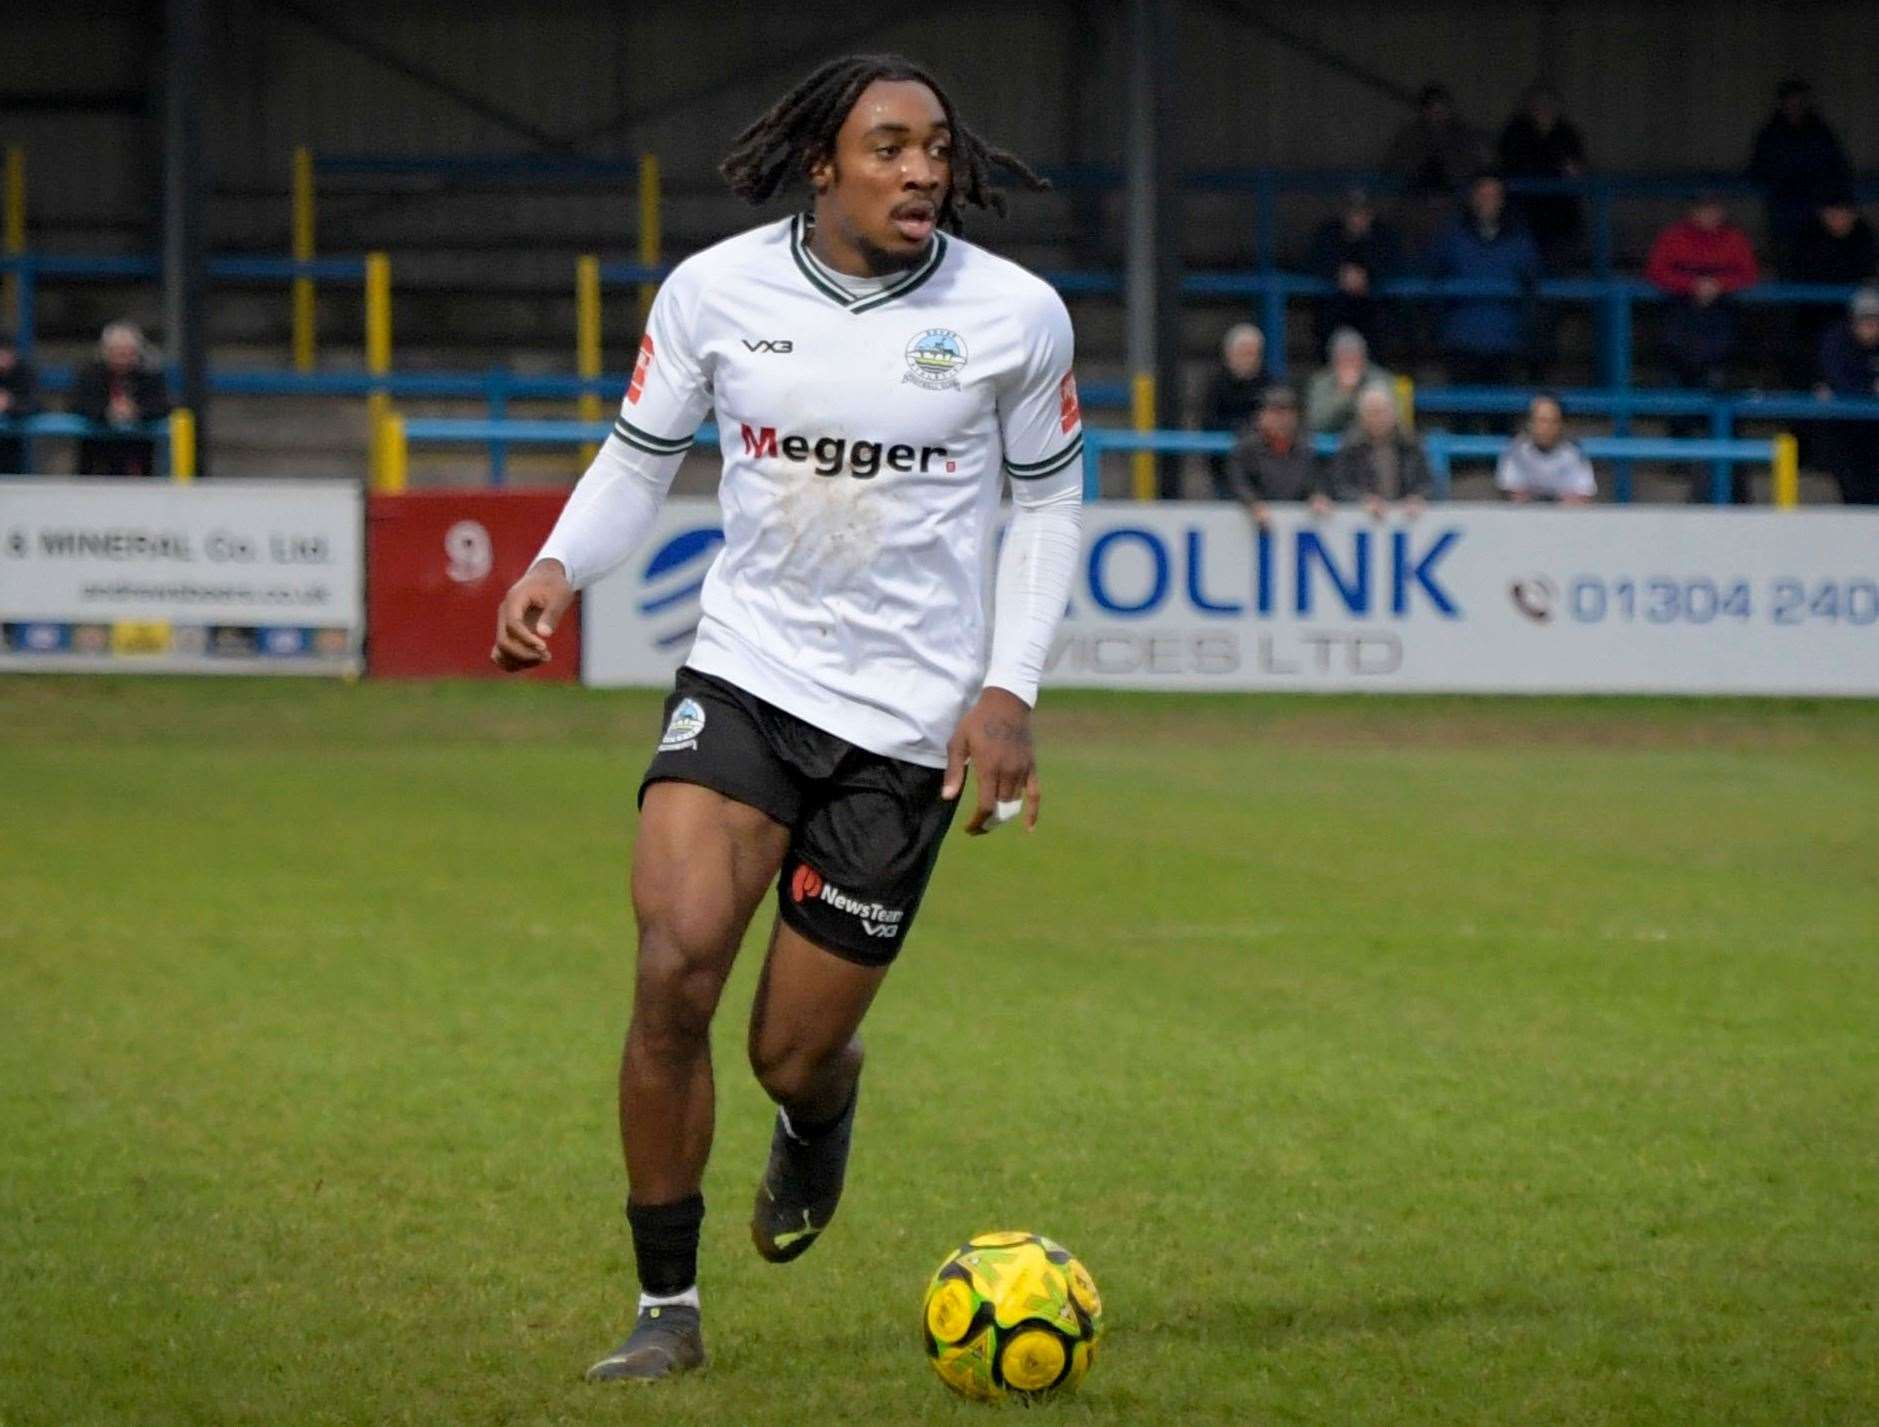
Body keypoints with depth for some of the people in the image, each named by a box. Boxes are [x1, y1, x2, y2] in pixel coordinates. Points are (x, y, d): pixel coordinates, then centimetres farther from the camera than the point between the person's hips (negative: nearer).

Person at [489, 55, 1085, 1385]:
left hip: (912, 720, -1)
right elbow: (640, 454, 10)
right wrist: (559, 567, -10)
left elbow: (1049, 500, 7)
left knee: (794, 1054, 1)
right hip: (743, 675, 1)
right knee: (674, 965, -21)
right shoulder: (716, 290, -4)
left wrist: (1010, 689, -3)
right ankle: (668, 1309, -5)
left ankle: (819, 1122, 44)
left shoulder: (1015, 315, -5)